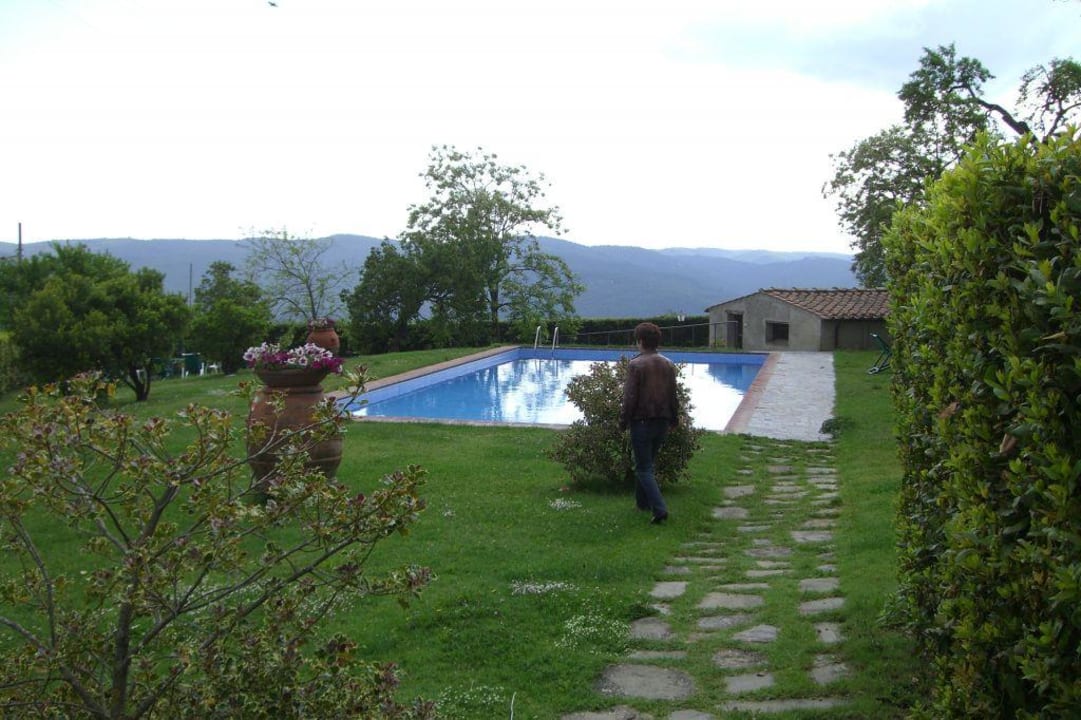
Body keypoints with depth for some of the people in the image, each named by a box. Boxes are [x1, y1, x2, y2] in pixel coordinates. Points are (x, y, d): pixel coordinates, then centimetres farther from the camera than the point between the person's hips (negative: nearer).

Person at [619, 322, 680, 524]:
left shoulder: (635, 365, -14)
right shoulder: (668, 365, 5)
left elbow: (630, 397, -14)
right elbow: (673, 395, 11)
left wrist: (623, 422, -4)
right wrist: (673, 420, 21)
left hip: (642, 422, -6)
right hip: (662, 422, 6)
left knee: (644, 468, -1)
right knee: (647, 462, 22)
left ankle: (660, 508, -13)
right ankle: (643, 502, 32)